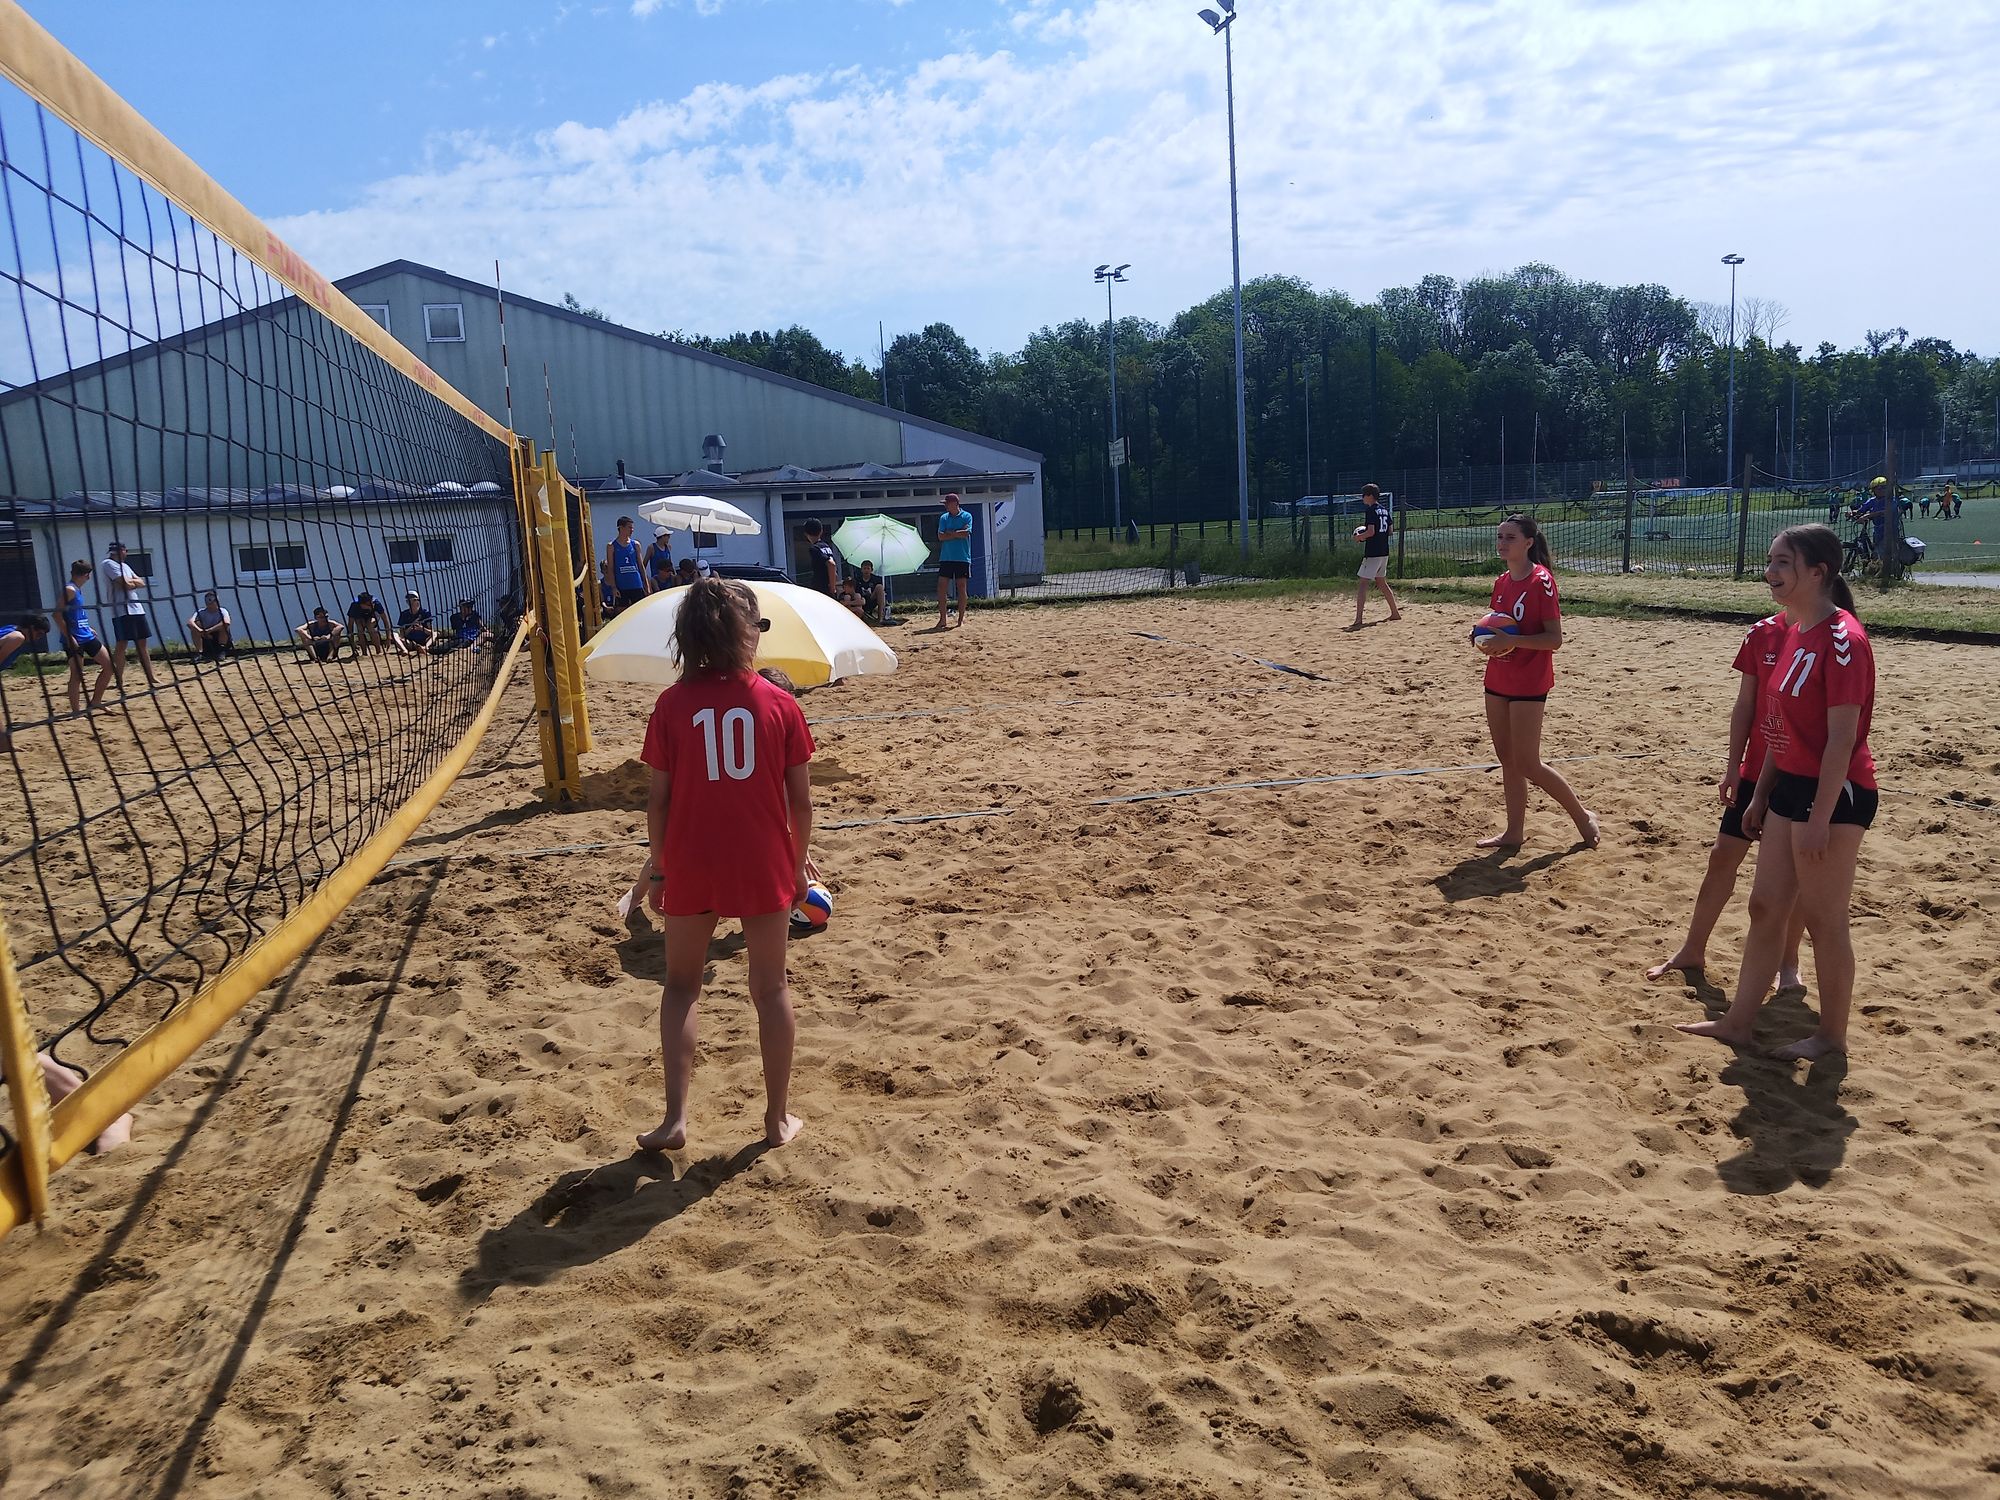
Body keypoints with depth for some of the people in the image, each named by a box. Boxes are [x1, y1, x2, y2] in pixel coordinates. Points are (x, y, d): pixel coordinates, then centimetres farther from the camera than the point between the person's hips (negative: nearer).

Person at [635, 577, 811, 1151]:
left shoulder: (673, 705, -6)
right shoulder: (779, 704, -5)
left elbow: (659, 798, -4)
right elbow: (800, 800, -2)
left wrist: (659, 868, 8)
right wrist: (797, 864, 12)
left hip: (691, 869, 0)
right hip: (765, 869, 0)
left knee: (680, 987, 18)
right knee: (771, 987, 14)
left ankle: (676, 1119, 11)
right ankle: (778, 1118, 22)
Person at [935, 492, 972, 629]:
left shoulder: (967, 516, 1)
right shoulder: (944, 518, 10)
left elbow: (966, 533, -13)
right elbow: (941, 536, -1)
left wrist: (950, 533, -6)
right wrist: (957, 534, -7)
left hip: (962, 558, -3)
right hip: (946, 558, 3)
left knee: (962, 587, 1)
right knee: (941, 587, -3)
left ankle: (961, 618, 9)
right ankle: (942, 619, 3)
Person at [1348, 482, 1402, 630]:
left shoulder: (1370, 510, -13)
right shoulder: (1384, 509, 13)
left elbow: (1371, 531, -21)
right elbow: (1389, 530, 18)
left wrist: (1359, 537, -5)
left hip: (1372, 553, -9)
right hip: (1384, 552, 9)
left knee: (1361, 583, -11)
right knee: (1381, 582, 23)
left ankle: (1358, 621, -20)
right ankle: (1395, 613, 29)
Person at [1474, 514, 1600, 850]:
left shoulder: (1541, 581, -14)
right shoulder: (1501, 583, 9)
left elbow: (1555, 639, -16)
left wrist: (1510, 641, -26)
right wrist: (1489, 639, -2)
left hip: (1529, 684, -8)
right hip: (1498, 680, 8)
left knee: (1528, 764, -5)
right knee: (1507, 760, 11)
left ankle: (1582, 816, 16)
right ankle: (1514, 832, 19)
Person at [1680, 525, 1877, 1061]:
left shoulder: (1842, 639, -18)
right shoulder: (1794, 633, 10)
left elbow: (1843, 739, -20)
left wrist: (1819, 819, -21)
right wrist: (1760, 794, 17)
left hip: (1834, 795, -9)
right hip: (1790, 787, 9)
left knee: (1824, 919, 3)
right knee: (1765, 907, 14)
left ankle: (1832, 1035, 21)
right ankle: (1739, 1022, 23)